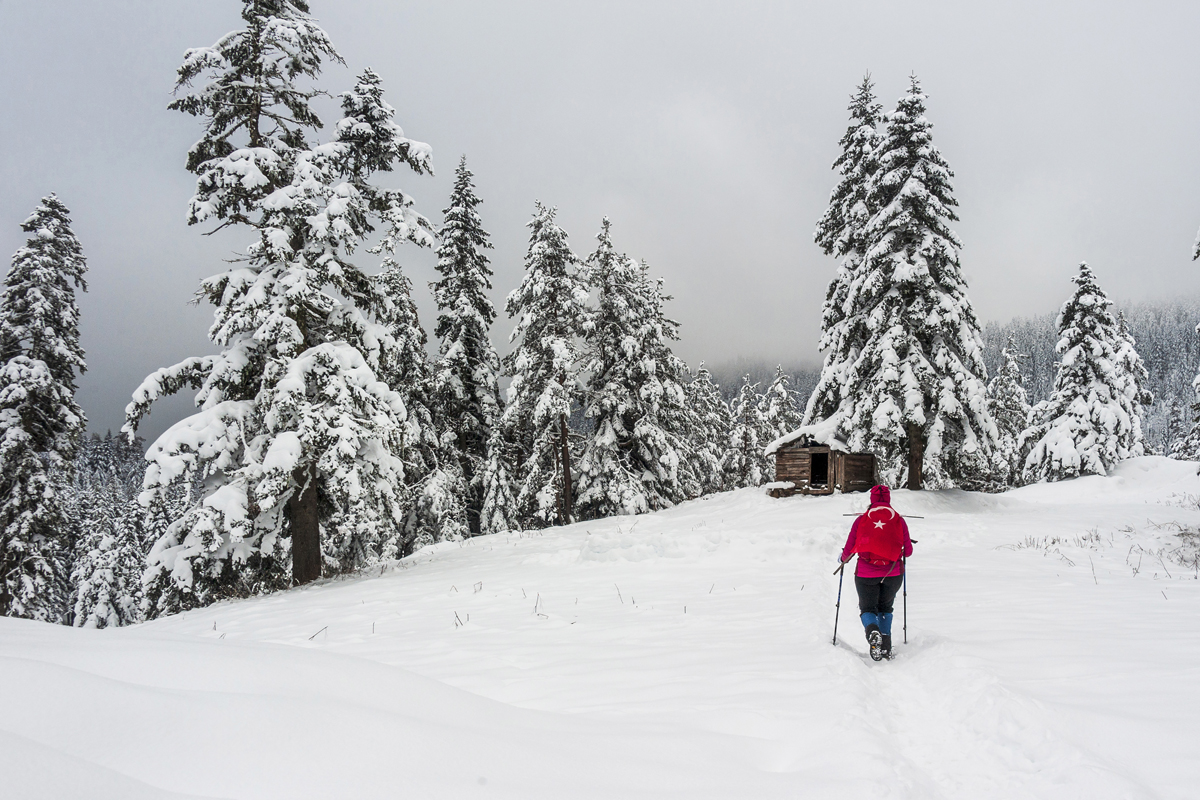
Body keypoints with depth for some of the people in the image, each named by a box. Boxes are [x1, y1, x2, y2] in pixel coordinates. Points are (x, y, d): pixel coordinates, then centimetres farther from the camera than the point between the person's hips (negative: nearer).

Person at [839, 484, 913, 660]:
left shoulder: (861, 520, -1)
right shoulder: (899, 520, 1)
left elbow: (848, 550, 2)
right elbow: (908, 552, 7)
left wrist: (843, 559, 25)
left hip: (866, 574, -1)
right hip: (893, 573, 2)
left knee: (867, 608, 14)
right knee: (885, 608, 24)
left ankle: (872, 630, -18)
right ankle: (886, 647, 12)